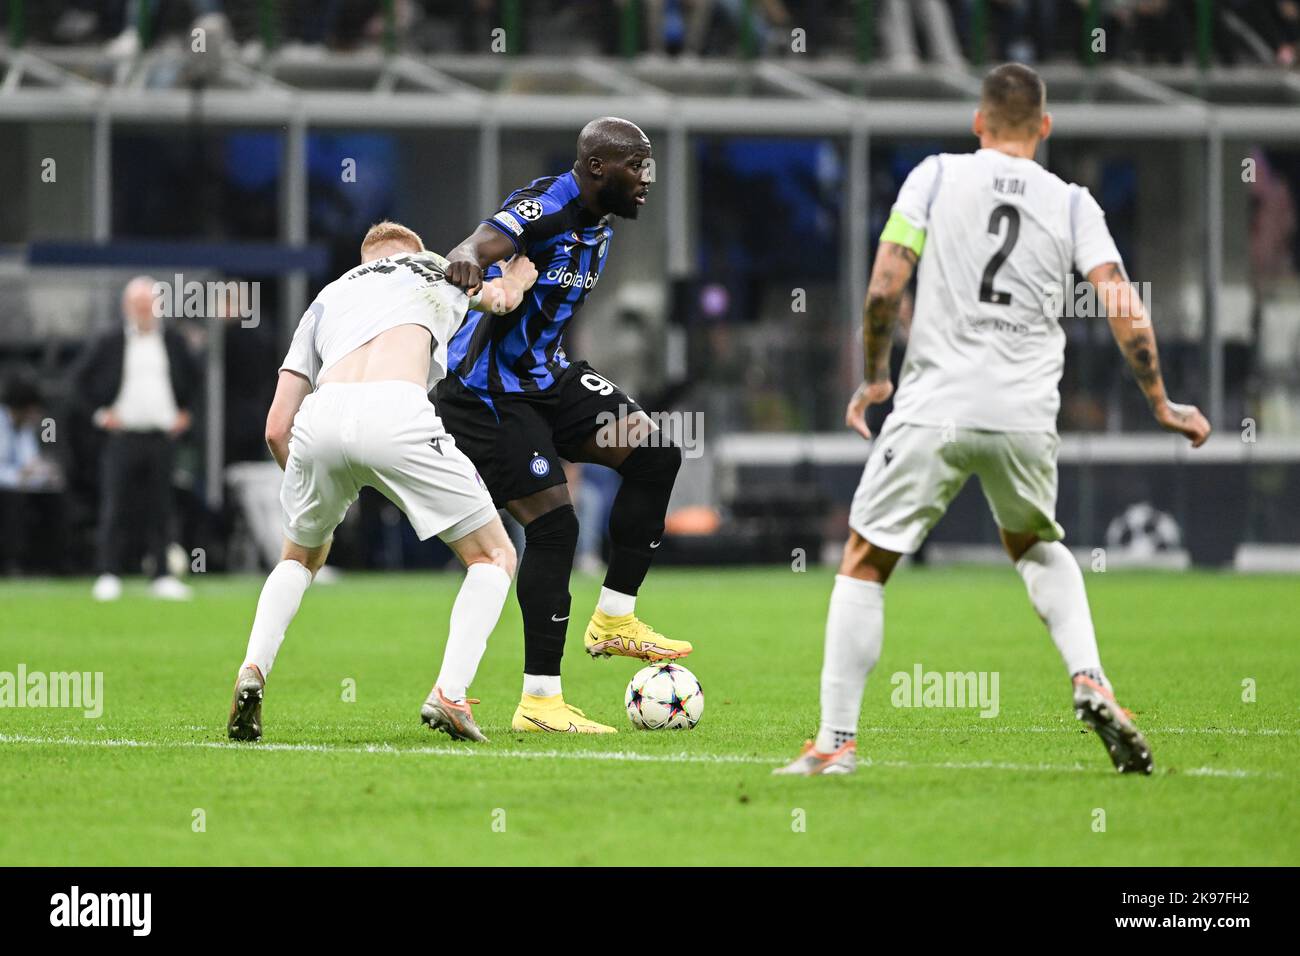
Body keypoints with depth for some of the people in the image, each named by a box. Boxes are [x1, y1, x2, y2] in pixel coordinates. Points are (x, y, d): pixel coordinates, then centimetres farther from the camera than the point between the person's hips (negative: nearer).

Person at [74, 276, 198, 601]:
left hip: (163, 437, 2)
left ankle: (162, 575, 7)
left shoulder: (173, 341, 9)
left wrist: (184, 412, 15)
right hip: (123, 437, -2)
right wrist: (100, 411, 0)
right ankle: (108, 575, -1)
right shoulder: (110, 343, 0)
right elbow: (81, 376, 6)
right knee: (116, 507, -4)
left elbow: (193, 376, 23)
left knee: (159, 509, 4)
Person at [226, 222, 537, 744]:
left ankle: (252, 671, 8)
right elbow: (503, 297, 50)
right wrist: (514, 280, 73)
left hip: (322, 415, 3)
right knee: (494, 557, 13)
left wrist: (316, 495, 42)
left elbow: (277, 430, 26)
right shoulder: (434, 266, 31)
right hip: (394, 411, -3)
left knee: (300, 558, 31)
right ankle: (449, 695, -5)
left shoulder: (325, 300, 35)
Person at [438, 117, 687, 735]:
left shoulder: (598, 228, 10)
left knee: (654, 454, -2)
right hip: (488, 388, -9)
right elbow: (487, 242, -38)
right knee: (553, 522, -15)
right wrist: (466, 258, -60)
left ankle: (614, 621, 6)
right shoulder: (547, 205, -19)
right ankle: (538, 701, -9)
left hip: (541, 374, 9)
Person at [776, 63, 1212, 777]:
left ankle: (836, 740, 2)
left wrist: (873, 377, 11)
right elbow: (1125, 309, 0)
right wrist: (1160, 405, 10)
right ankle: (1090, 684, 7)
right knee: (1036, 547, 29)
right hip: (1028, 419, 3)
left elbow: (883, 290, -4)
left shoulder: (937, 176, 3)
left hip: (933, 410, -3)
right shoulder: (1071, 204, 8)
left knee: (864, 563, 8)